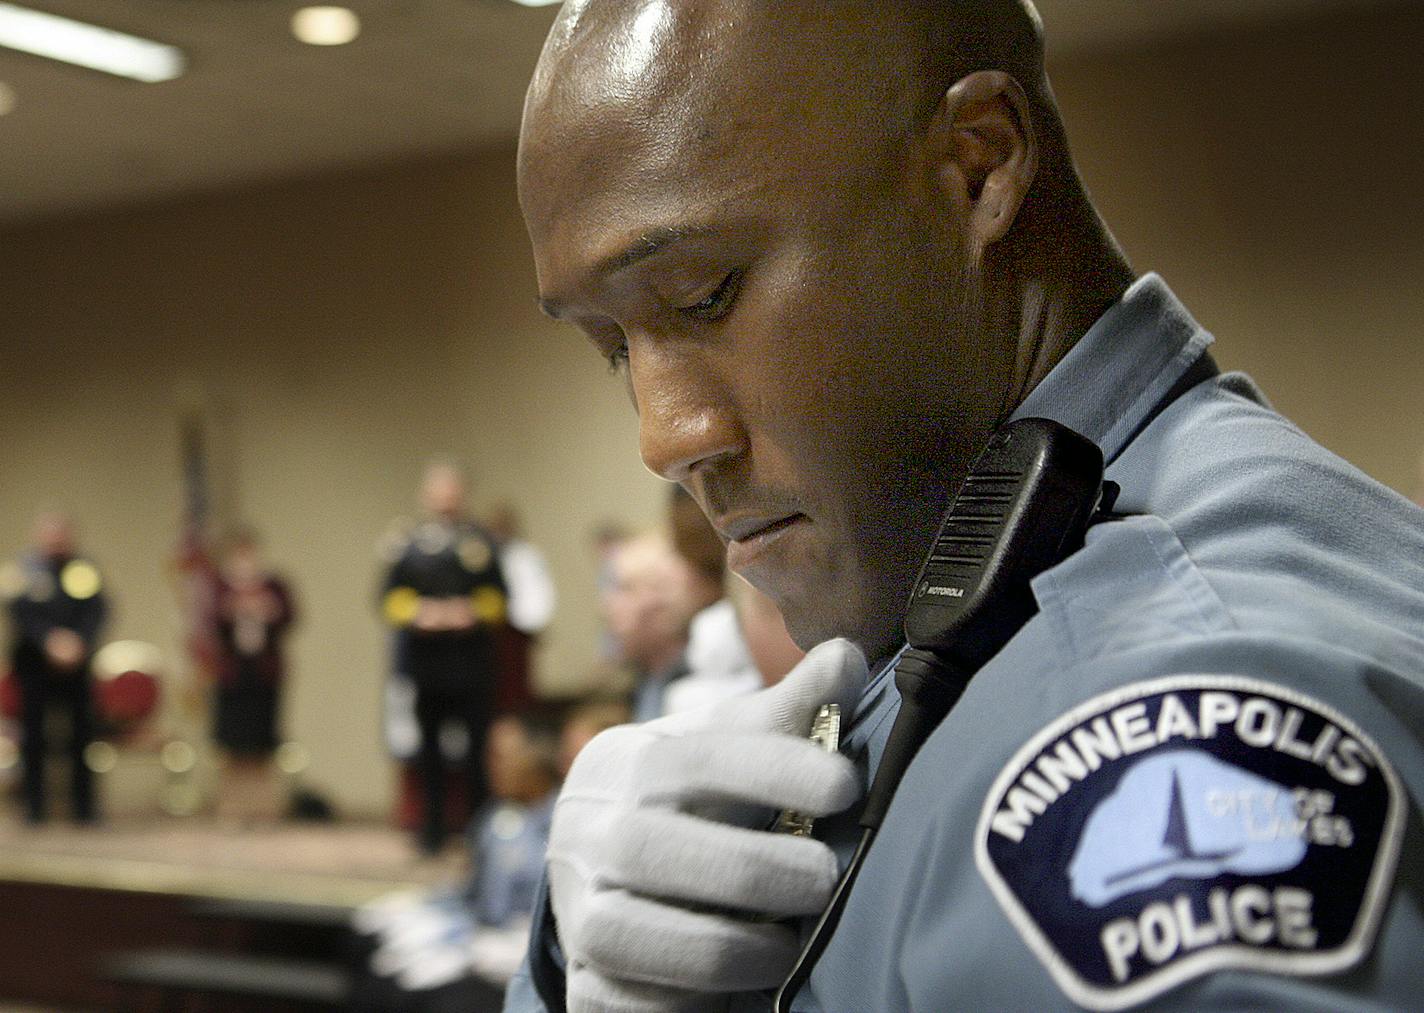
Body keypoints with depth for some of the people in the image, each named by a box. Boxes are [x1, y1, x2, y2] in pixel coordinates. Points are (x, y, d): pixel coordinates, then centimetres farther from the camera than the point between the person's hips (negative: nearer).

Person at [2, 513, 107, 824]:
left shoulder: (83, 567, 7)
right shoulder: (26, 568, 1)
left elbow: (97, 609, 1)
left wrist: (80, 640, -14)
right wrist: (50, 638, -19)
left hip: (77, 660, 2)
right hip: (34, 659, -1)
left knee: (83, 729, -1)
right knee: (34, 729, 0)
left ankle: (84, 802, 5)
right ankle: (35, 801, 7)